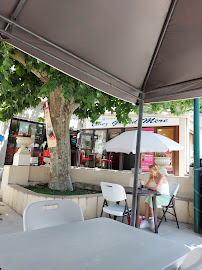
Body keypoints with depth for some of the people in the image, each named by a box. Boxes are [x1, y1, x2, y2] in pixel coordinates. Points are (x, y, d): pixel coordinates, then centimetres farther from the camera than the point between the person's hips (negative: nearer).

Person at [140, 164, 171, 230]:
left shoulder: (162, 177, -17)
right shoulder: (152, 178, 6)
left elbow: (156, 188, -29)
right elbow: (146, 186, 9)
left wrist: (149, 187, -12)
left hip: (165, 197, -6)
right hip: (158, 196, 6)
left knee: (151, 199, -29)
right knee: (147, 199, -22)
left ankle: (153, 221, -16)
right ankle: (146, 221, -22)